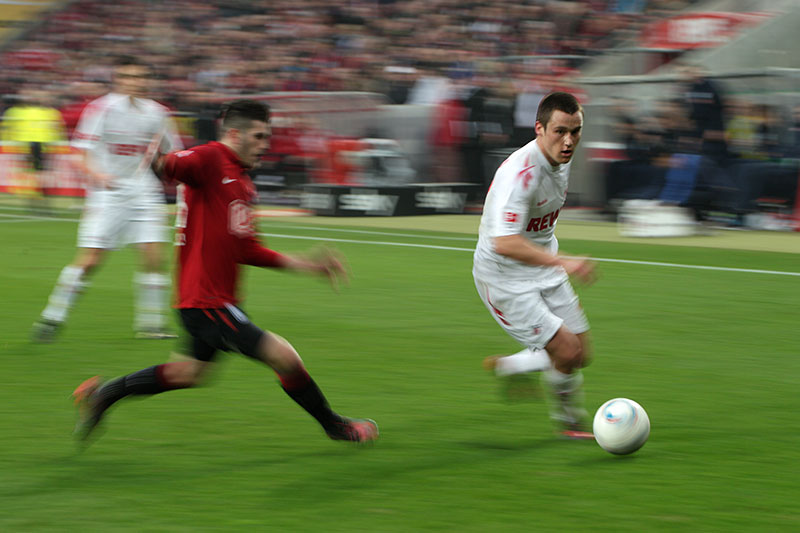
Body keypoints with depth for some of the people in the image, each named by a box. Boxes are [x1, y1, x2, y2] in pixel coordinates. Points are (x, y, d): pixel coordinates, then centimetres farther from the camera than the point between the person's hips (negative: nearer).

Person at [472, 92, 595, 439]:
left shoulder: (561, 161, -1)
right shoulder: (520, 173, -30)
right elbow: (504, 243, -39)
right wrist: (563, 263, -44)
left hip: (544, 270, 9)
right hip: (504, 278, -9)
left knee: (580, 356, 7)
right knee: (566, 352, -12)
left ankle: (506, 367, 31)